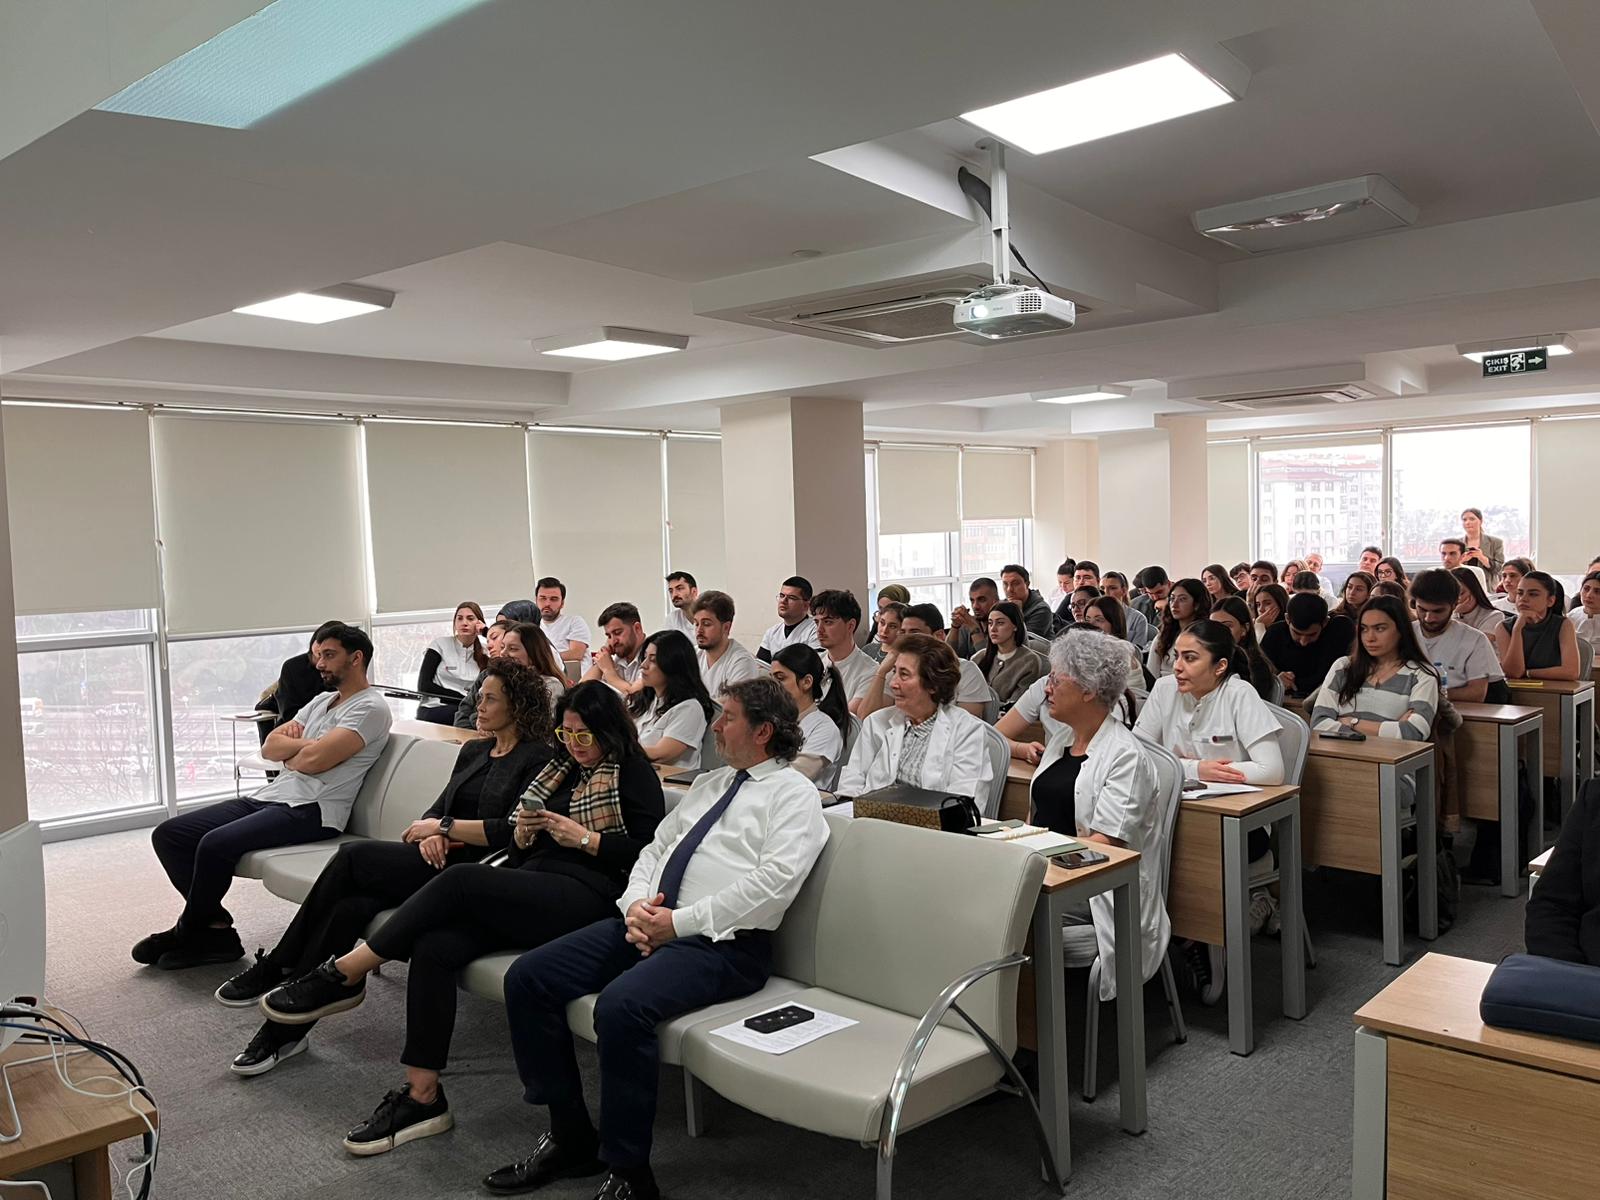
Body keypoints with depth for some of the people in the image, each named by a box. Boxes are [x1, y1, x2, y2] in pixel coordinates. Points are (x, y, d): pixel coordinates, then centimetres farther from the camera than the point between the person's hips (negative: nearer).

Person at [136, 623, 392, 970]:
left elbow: (314, 760, -18)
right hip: (271, 796, 10)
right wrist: (302, 743, -4)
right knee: (167, 834, -1)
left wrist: (288, 753, 4)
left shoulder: (370, 707, -7)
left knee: (215, 844, -28)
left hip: (311, 810, -10)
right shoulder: (322, 701, 23)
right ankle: (217, 929, -5)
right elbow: (269, 748, 16)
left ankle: (188, 932, -2)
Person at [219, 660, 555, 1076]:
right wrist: (431, 833, -5)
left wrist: (444, 826, -8)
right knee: (350, 907, -21)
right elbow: (438, 808, 18)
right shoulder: (473, 750, 21)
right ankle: (285, 1028, -14)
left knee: (354, 855, -21)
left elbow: (514, 831, -14)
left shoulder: (538, 759, -4)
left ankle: (279, 966, -7)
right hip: (441, 858, 7)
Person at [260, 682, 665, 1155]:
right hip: (532, 888, 7)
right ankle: (422, 1096, -16)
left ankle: (345, 974, -14)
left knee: (461, 880, -27)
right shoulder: (561, 770, 24)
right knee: (434, 947, -20)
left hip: (585, 893, -7)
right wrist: (523, 832, 2)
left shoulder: (633, 774, 5)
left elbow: (650, 851, -6)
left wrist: (584, 837, -10)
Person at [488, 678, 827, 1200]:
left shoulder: (793, 793, -2)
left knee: (620, 1005, -33)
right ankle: (571, 1138, 6)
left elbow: (774, 881, -16)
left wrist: (681, 921, -16)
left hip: (722, 943, -8)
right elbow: (654, 849, 21)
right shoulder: (709, 783, 22)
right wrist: (636, 904, -1)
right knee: (527, 978, -5)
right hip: (649, 923, 8)